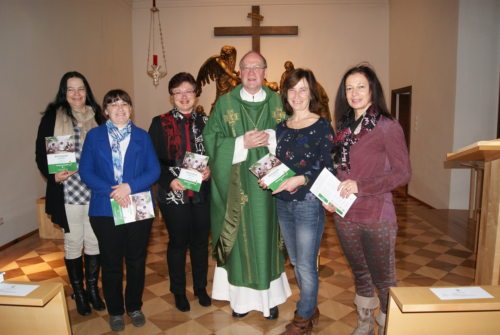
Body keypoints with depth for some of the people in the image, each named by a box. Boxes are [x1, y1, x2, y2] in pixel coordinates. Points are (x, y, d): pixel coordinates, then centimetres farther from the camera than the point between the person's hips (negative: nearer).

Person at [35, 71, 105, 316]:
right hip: (67, 192, -2)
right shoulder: (52, 117, -1)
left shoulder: (97, 117, 5)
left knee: (94, 242, 10)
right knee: (73, 243, 10)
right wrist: (53, 175, -16)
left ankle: (92, 288, 29)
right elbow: (41, 154, 0)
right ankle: (78, 292, 28)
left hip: (95, 192, 2)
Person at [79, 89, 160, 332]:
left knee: (136, 261, 12)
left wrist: (130, 186, -18)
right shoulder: (94, 136, 4)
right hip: (105, 210, 0)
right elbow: (85, 171, -3)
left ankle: (134, 307, 32)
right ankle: (115, 311, 30)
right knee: (111, 263, 10)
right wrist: (111, 191, -17)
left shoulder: (142, 136, 5)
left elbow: (154, 170, -2)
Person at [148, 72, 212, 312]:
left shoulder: (205, 121, 5)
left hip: (202, 193, 3)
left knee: (201, 241, 14)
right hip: (173, 195, -2)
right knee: (178, 243, 11)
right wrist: (170, 181, -18)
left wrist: (210, 170, -12)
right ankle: (179, 292, 31)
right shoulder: (160, 123, -2)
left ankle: (200, 287, 35)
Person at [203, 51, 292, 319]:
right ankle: (241, 296, 22)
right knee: (240, 237, 6)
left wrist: (271, 138, -14)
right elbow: (211, 140, -3)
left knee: (266, 236, 9)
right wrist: (242, 143, -15)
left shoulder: (277, 102, 6)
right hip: (237, 186, -1)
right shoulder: (225, 103, 2)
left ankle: (270, 296, 25)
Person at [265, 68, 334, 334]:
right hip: (283, 203, 6)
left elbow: (328, 168, -12)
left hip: (309, 203, -6)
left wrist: (300, 180, -23)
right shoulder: (281, 127, 9)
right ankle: (311, 308, 39)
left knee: (306, 265, 5)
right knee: (296, 262, 18)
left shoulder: (321, 126, -8)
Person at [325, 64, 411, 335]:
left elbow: (402, 173, -12)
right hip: (344, 214, 6)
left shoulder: (388, 127, -9)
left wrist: (360, 186, -20)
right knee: (359, 273, 21)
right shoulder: (344, 127, 8)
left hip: (377, 217, -5)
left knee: (382, 278, 9)